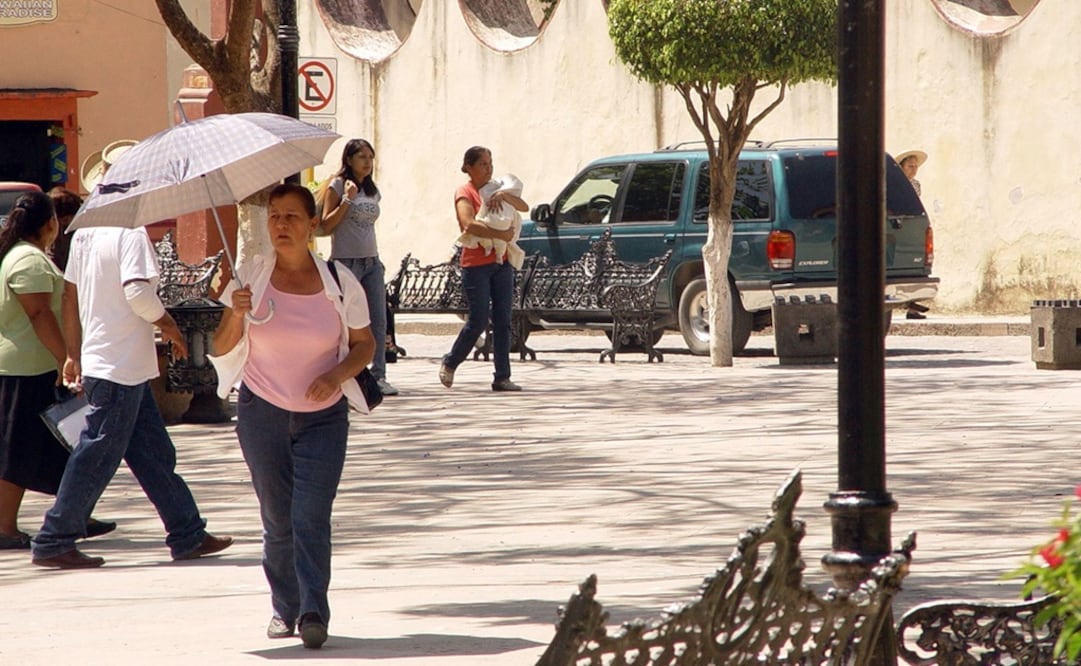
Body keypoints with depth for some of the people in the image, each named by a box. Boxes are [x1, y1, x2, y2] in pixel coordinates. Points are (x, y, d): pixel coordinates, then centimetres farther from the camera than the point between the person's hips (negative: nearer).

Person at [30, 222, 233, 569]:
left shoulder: (86, 233, 11)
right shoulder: (132, 234, -14)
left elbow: (70, 297, 15)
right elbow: (137, 292, -26)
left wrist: (74, 356, 20)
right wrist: (169, 325, -8)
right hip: (121, 368, -9)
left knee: (155, 452, 14)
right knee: (98, 457, -4)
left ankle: (188, 536, 19)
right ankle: (52, 543, 1)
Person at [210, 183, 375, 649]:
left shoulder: (339, 282, -3)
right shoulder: (251, 279, -1)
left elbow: (365, 344, 6)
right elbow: (219, 351, -2)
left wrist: (337, 374, -13)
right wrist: (237, 315, -21)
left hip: (323, 417, -1)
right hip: (263, 414, 1)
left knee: (312, 515, -12)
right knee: (277, 518, 5)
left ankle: (314, 612, -13)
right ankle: (284, 607, 18)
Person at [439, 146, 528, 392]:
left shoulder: (493, 189, 15)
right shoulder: (464, 193, -4)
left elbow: (524, 208, 5)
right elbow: (469, 224, -21)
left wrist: (504, 195, -12)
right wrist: (502, 234, -22)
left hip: (501, 263, 6)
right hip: (476, 265, -6)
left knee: (503, 321, 1)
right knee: (478, 321, -6)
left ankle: (502, 377, 2)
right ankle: (450, 363, 16)